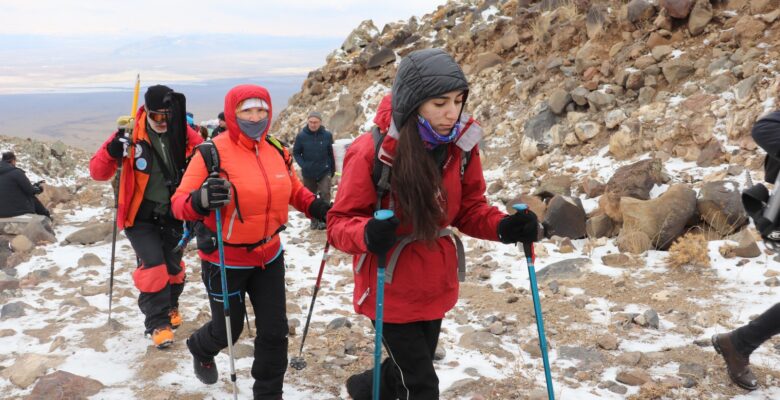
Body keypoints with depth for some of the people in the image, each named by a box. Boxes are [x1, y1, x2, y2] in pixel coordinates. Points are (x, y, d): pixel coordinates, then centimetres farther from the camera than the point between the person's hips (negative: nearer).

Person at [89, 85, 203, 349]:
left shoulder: (183, 134, -9)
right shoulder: (131, 135, -16)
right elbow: (98, 172, -13)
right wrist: (112, 151, -33)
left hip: (173, 215, 3)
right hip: (141, 217, -3)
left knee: (173, 265, 14)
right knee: (152, 266, -12)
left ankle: (170, 306, 40)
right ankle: (157, 323, 2)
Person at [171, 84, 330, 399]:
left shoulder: (276, 150, -2)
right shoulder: (212, 152, -19)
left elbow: (293, 190, 15)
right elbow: (179, 204, -20)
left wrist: (316, 207, -4)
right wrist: (201, 200, -41)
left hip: (269, 256, 5)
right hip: (225, 260, -4)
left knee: (274, 330, 9)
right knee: (228, 329, 14)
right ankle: (200, 349, 51)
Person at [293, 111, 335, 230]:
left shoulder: (327, 135, -6)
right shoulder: (301, 136, -9)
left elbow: (331, 153, 2)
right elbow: (296, 152, 1)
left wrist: (332, 169, 7)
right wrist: (302, 164, -13)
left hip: (324, 172, -1)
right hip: (308, 173, 1)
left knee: (325, 193, -16)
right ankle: (314, 221, 26)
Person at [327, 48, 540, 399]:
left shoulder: (461, 145, -10)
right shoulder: (370, 153, -24)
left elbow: (469, 209, 2)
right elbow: (339, 223, -17)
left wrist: (504, 227, -18)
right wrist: (368, 235, -39)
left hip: (435, 287, 6)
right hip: (391, 291, -5)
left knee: (410, 367, 25)